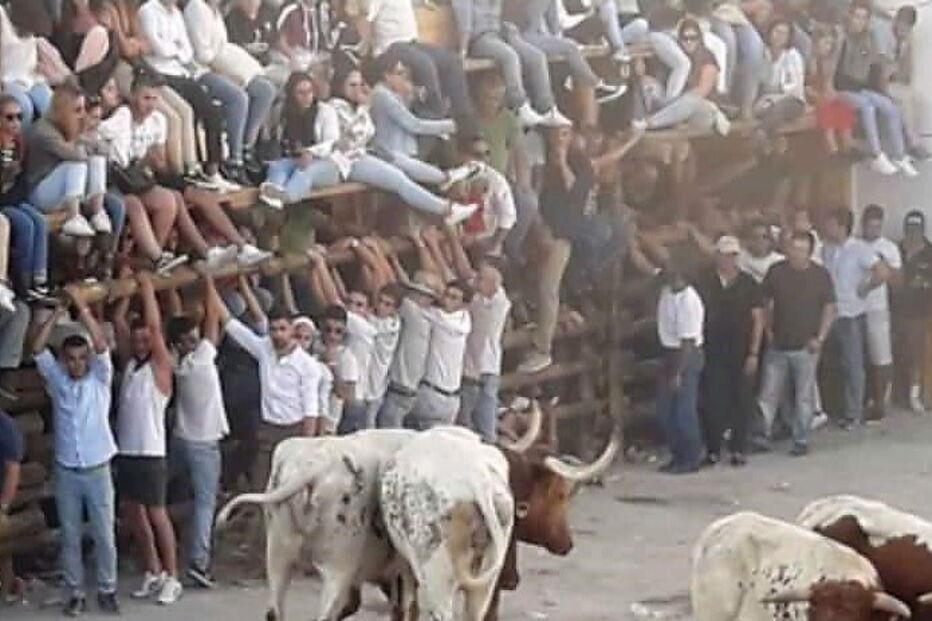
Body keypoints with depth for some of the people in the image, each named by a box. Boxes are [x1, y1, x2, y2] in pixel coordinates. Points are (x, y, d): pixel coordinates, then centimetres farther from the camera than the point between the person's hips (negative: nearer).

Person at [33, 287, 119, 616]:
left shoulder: (100, 379, 0)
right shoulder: (57, 380, 4)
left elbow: (102, 347, -16)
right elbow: (37, 349, -7)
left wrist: (83, 308, -20)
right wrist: (57, 314, -12)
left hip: (97, 470, -2)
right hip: (66, 472, 2)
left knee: (104, 536, 3)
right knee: (70, 537, 6)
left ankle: (106, 590, 14)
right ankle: (75, 593, 13)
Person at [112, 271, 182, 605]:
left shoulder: (160, 366, -5)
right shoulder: (129, 362, 12)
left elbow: (155, 326, -15)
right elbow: (118, 322, 8)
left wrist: (147, 288, -9)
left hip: (151, 452, -7)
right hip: (125, 451, 7)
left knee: (156, 513, -5)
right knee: (133, 513, 10)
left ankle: (172, 577, 0)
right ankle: (153, 572, 20)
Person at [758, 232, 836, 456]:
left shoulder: (820, 275, -4)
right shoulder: (776, 272, -1)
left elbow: (829, 308, 0)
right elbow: (765, 302, 10)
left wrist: (820, 338, -6)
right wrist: (767, 330, 5)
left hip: (806, 347, -2)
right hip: (777, 345, 2)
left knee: (804, 397, 4)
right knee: (768, 394, 4)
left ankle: (801, 440, 12)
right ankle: (761, 434, 12)